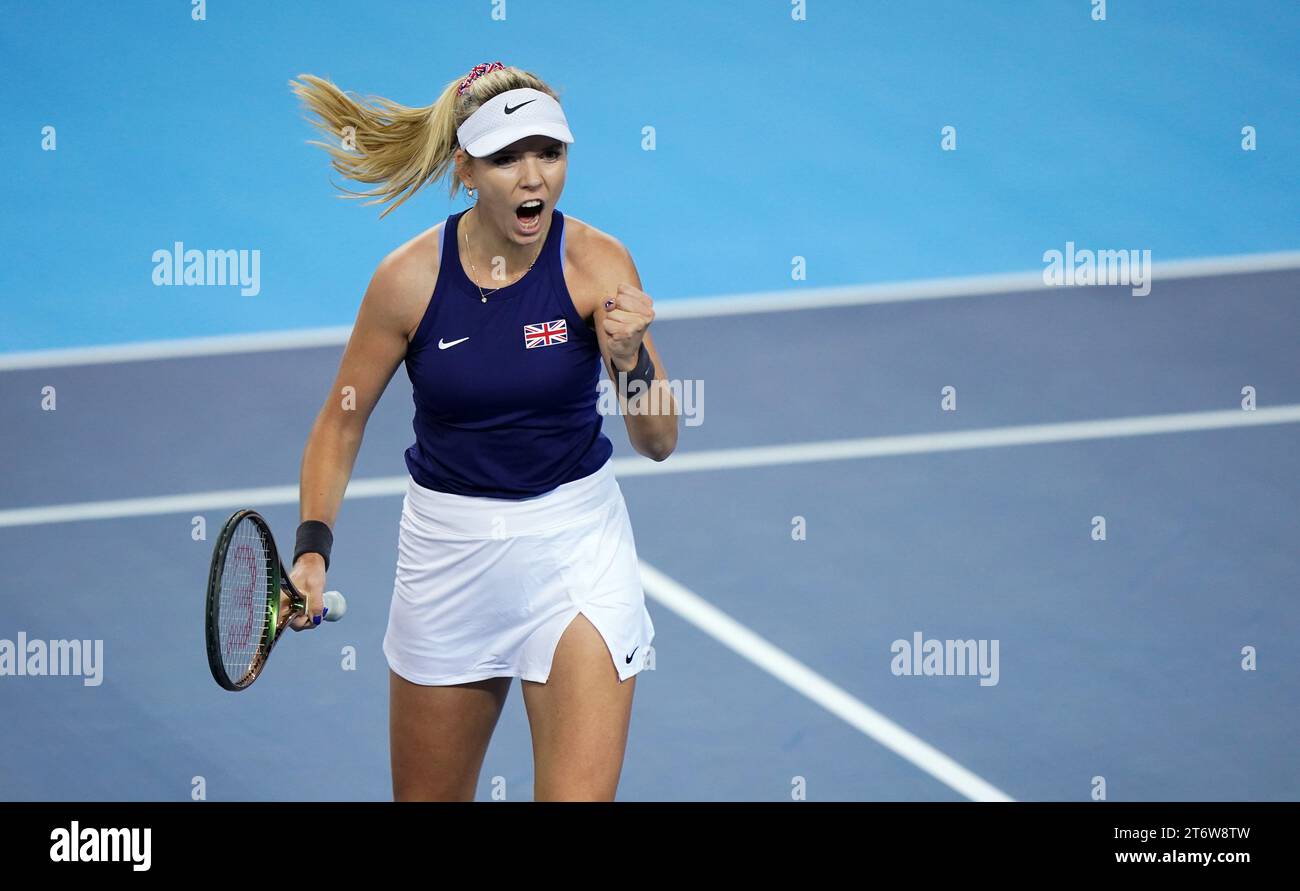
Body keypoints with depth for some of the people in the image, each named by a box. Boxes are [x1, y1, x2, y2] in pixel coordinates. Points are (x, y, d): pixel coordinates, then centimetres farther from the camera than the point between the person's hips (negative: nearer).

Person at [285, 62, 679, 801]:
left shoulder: (598, 263, -12)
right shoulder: (410, 278, -12)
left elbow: (659, 443, -7)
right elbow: (341, 421, 3)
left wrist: (631, 359, -25)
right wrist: (313, 548, -8)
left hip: (576, 546, -1)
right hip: (448, 551, 1)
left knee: (579, 795, -14)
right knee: (426, 797, 15)